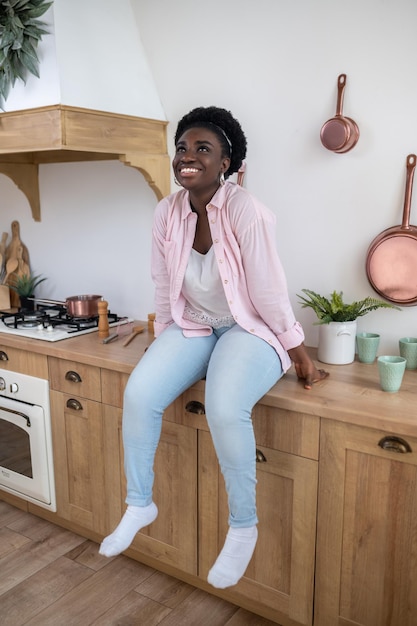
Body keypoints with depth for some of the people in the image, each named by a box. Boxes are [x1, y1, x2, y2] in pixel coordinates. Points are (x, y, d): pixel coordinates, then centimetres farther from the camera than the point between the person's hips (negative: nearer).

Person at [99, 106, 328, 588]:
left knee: (224, 410, -32)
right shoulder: (167, 213, -3)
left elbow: (268, 291, -17)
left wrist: (301, 357, -10)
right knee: (138, 395, -18)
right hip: (192, 327, 5)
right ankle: (139, 505, 8)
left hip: (250, 330, -5)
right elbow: (163, 287, 6)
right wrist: (160, 344, 15)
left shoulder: (244, 210, -20)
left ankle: (243, 525, -5)